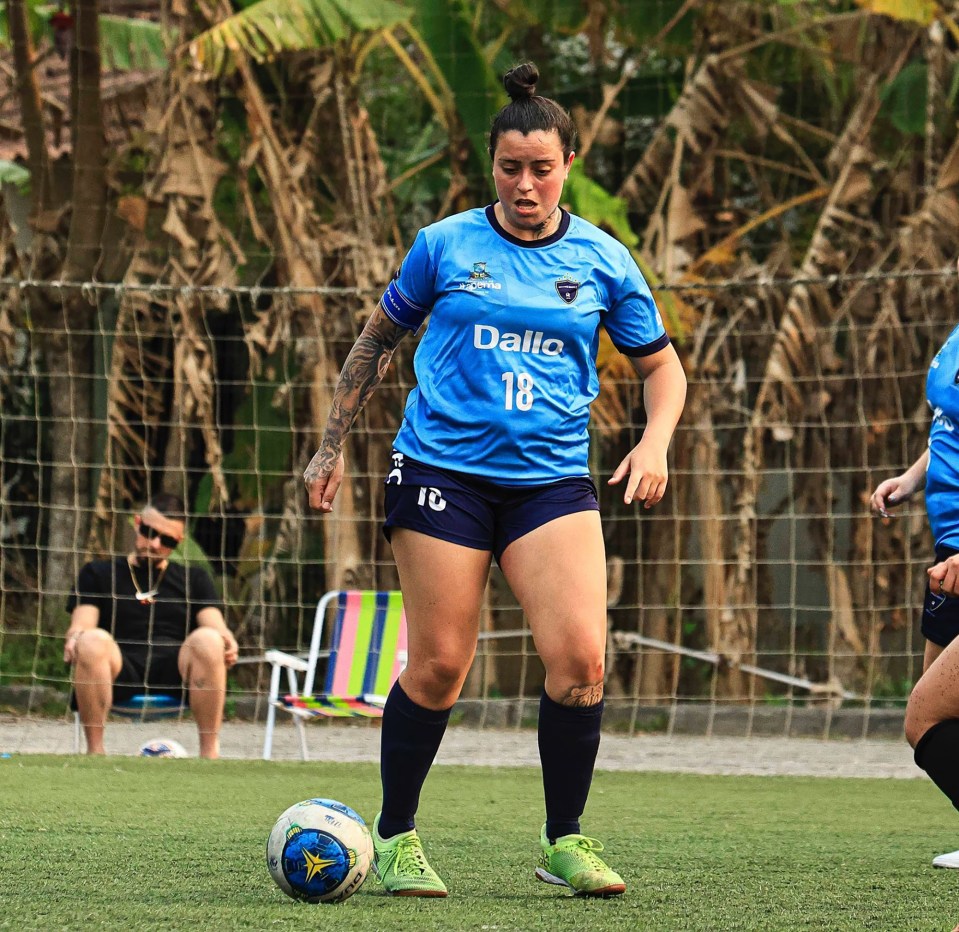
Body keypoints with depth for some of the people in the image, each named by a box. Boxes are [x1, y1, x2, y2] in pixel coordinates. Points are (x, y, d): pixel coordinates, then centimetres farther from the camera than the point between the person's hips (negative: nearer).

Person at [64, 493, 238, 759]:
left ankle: (210, 753, -32)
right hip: (120, 671, -1)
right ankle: (95, 753, -33)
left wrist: (226, 641, -16)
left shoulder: (194, 579, 27)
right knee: (93, 641, -34)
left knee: (207, 640, -32)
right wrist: (75, 637, -19)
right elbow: (81, 625, 8)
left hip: (175, 671, 1)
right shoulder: (98, 574, 23)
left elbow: (215, 626, 11)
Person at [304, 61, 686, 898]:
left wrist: (655, 440, -2)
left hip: (552, 478, 1)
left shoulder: (601, 261, 6)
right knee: (439, 664, -5)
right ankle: (396, 838, 13)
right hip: (443, 469, -1)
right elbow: (378, 341, 16)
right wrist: (333, 445, 14)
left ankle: (565, 842, 2)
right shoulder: (446, 245, 3)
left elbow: (661, 365, 16)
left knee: (580, 655, -14)